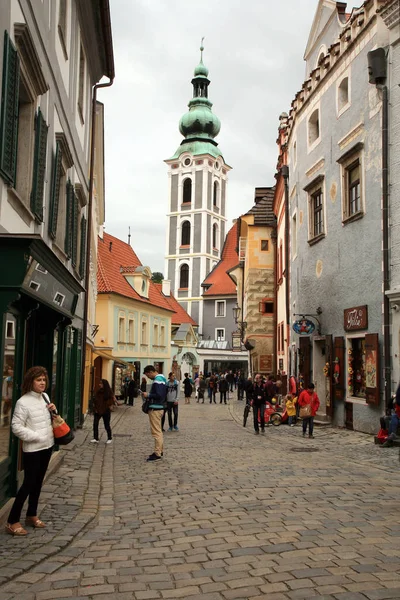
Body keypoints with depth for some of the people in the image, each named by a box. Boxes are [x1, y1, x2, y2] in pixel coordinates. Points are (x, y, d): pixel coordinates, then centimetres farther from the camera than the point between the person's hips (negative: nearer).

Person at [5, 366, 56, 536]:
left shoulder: (45, 397, 5)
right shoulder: (23, 402, -18)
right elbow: (16, 427, -20)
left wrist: (53, 410, -3)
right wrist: (37, 437, -21)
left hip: (47, 446, 7)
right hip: (32, 449, -7)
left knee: (38, 482, 16)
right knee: (28, 484, -3)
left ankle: (31, 515, 30)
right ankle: (12, 522, 8)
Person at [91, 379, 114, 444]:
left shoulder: (109, 392, -8)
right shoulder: (98, 391, 5)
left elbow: (112, 400, -5)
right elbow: (95, 400, 12)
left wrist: (109, 407, -10)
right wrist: (95, 407, 3)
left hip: (106, 411, -4)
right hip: (98, 411, 4)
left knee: (107, 425, 5)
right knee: (95, 424, -3)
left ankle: (110, 438, 21)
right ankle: (95, 439, 4)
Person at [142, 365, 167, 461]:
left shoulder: (157, 380, -18)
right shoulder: (162, 378, 14)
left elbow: (159, 395, -26)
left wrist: (148, 395, -15)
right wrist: (149, 395, 11)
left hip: (155, 409, -11)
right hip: (160, 407, 11)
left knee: (156, 432, -6)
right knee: (159, 431, 17)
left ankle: (157, 454, -3)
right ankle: (160, 451, 25)